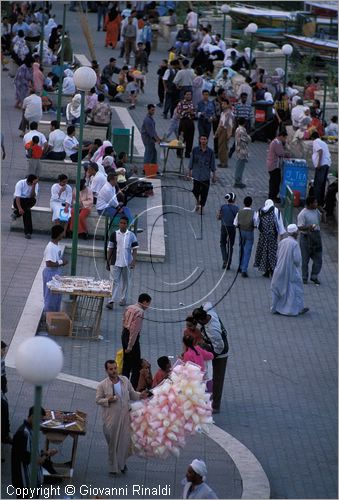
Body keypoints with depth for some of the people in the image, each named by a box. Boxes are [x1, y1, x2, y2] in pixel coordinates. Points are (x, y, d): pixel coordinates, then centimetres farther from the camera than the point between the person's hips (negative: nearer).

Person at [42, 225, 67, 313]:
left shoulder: (57, 245, 4)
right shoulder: (50, 248, -26)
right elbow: (49, 263, -29)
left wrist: (62, 262, 2)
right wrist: (61, 263, -21)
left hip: (57, 272, 10)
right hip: (51, 273, -10)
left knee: (58, 295, 19)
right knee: (51, 296, 3)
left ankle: (56, 313, 32)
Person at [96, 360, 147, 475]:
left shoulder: (125, 380, 3)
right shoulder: (103, 385, -7)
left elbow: (132, 394, 13)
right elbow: (98, 400, -3)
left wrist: (140, 396, -6)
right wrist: (108, 400, -21)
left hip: (125, 416, 3)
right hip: (111, 418, -3)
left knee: (125, 441, 7)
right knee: (113, 443, 5)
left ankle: (122, 463, 30)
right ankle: (113, 467, 19)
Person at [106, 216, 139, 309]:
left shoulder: (131, 235, 1)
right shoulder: (114, 234, 2)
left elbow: (135, 249, 2)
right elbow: (110, 249, 6)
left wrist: (134, 261, -10)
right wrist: (108, 262, 5)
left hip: (127, 263, 1)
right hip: (115, 262, -1)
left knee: (125, 281, 12)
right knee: (115, 281, -7)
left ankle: (123, 299, 26)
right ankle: (111, 301, -13)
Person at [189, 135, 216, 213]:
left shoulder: (210, 151, -2)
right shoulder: (195, 150, -3)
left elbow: (212, 164, 4)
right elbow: (191, 161, 5)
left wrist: (214, 175, 5)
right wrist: (190, 171, 6)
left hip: (206, 176, 0)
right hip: (196, 174, 0)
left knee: (204, 192, 2)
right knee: (195, 190, -4)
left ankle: (202, 206, 19)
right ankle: (198, 201, 27)